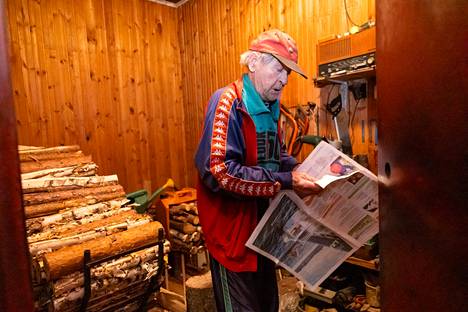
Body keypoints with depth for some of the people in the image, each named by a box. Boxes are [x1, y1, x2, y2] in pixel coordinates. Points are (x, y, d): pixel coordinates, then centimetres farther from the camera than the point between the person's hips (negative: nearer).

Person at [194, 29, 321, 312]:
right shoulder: (228, 103, -18)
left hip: (263, 227, 9)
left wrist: (297, 170, -3)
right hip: (233, 231, -8)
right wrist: (286, 182, -26)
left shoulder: (269, 108, 8)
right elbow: (220, 172, -28)